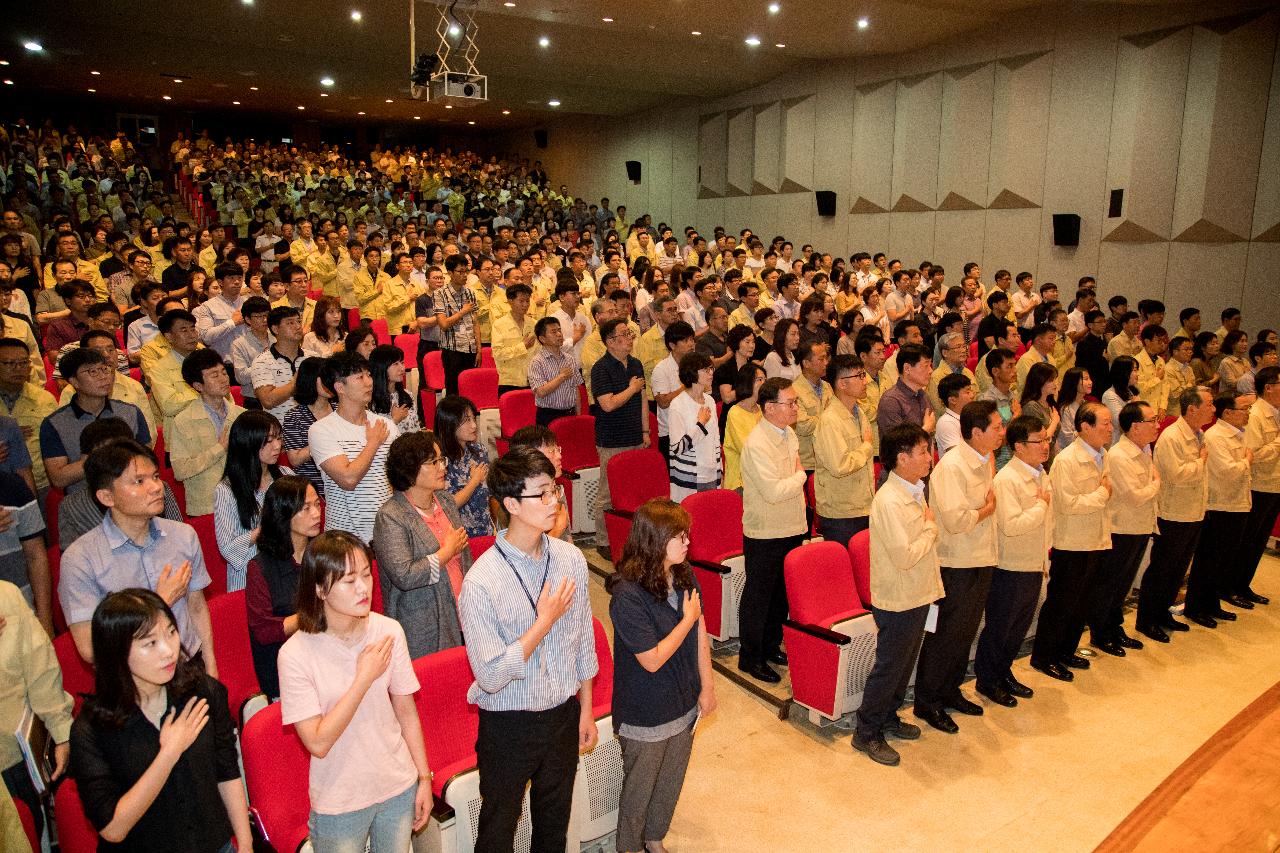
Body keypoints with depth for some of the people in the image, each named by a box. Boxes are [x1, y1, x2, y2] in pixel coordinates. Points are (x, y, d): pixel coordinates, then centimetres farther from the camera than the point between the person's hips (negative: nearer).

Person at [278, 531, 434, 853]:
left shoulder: (389, 631, -10)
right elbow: (318, 743, -20)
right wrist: (365, 677, -23)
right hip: (339, 804, -3)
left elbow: (406, 711, -1)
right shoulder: (296, 654, -19)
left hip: (399, 789, 3)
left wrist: (424, 778, 3)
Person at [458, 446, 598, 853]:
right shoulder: (481, 582, -25)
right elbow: (491, 676, -24)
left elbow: (583, 641, 4)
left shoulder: (571, 559, -7)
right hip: (509, 727, -4)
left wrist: (586, 709, 10)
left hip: (564, 715, 5)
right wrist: (546, 621, -24)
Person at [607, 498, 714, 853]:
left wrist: (707, 686, 4)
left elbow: (700, 634, 2)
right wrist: (688, 619, -18)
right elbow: (653, 660, -25)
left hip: (683, 704, 6)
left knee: (671, 782, 24)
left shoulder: (684, 575, -7)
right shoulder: (627, 595, -29)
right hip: (645, 715, -6)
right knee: (639, 789, 16)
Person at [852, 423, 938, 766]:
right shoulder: (889, 501, -26)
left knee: (905, 663, 21)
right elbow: (904, 557, -29)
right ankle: (867, 733, 18)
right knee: (888, 667, 3)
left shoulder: (914, 492, 5)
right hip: (897, 601, -9)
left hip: (917, 596, 9)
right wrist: (931, 527, -15)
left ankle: (888, 718, 39)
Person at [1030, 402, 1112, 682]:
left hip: (1094, 542, 8)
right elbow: (1069, 503, -25)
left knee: (1080, 602, 17)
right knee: (1060, 603, 2)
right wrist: (1102, 494, -15)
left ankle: (1066, 651, 33)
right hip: (1071, 544, -8)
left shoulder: (1102, 455, 7)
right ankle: (1043, 657, 16)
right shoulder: (1067, 461, -19)